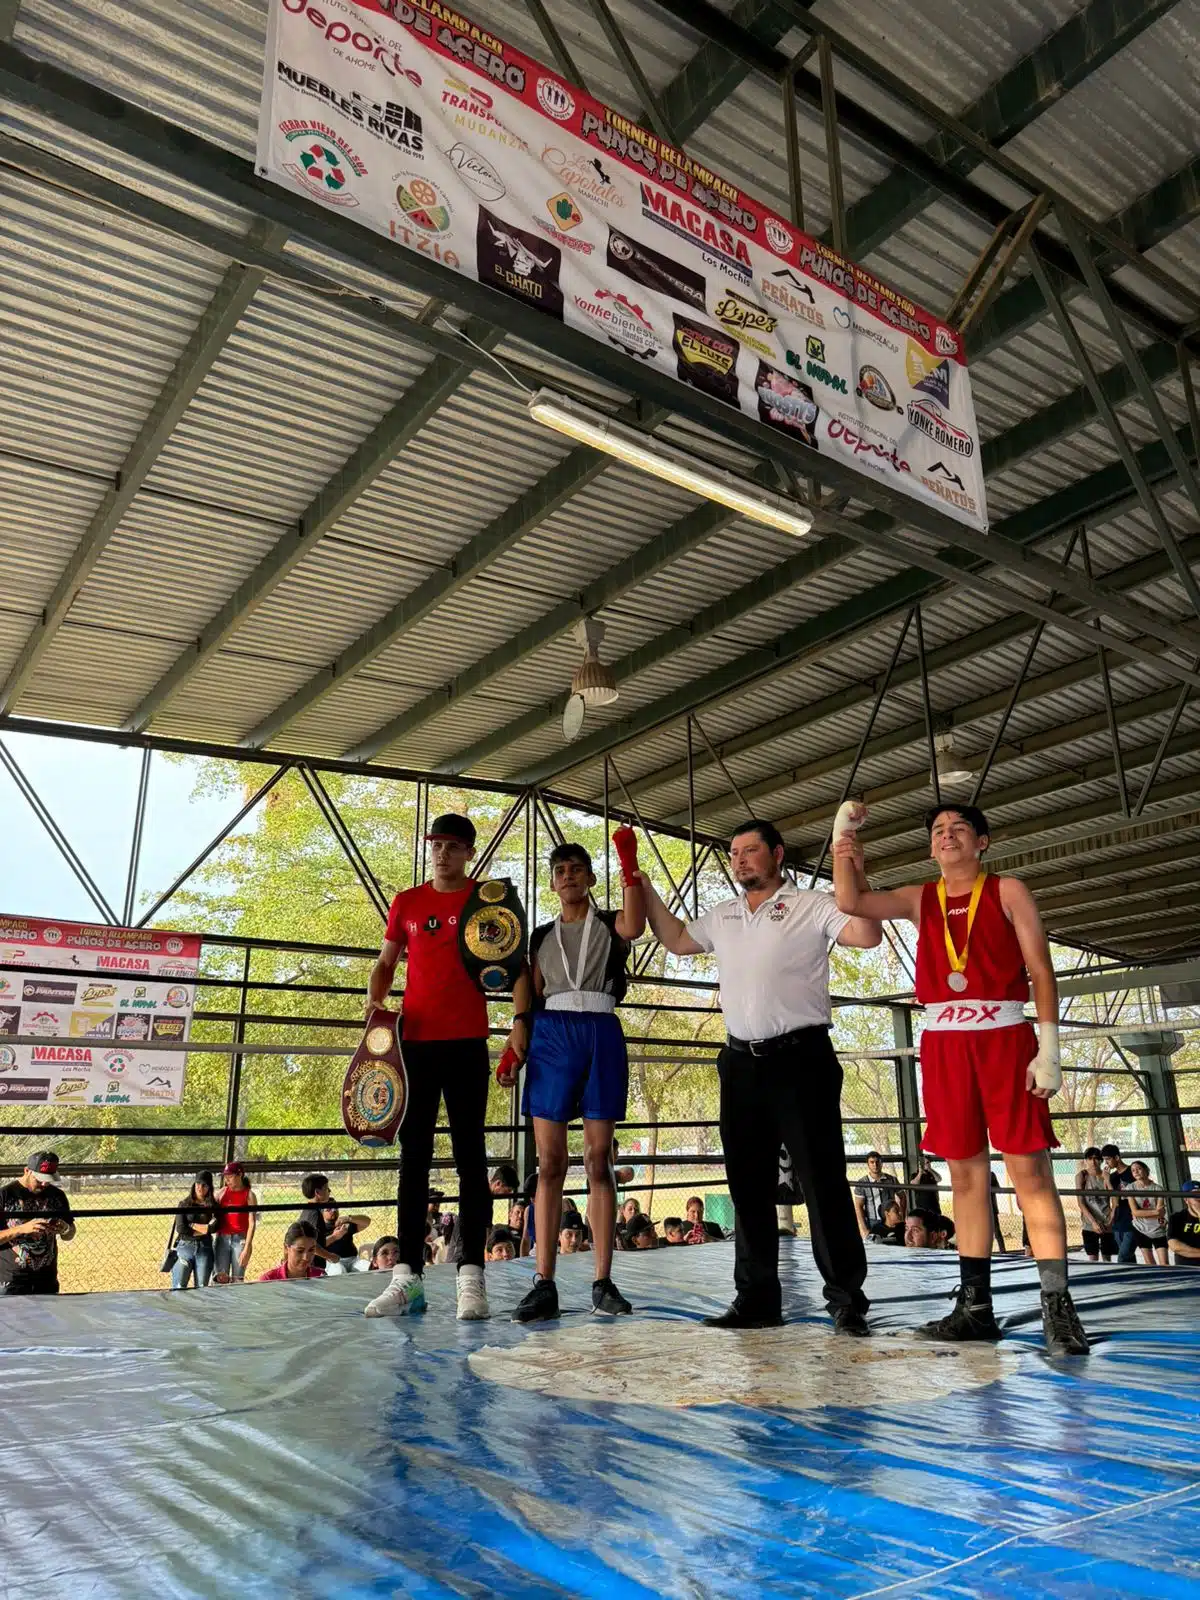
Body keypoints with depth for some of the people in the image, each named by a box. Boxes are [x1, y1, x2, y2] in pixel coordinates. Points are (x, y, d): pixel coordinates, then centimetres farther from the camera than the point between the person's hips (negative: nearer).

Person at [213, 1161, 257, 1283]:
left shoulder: (249, 1195, -3)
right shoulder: (223, 1192, 7)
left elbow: (252, 1223, -7)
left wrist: (247, 1249, -14)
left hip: (240, 1240, -3)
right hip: (222, 1239, 3)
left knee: (237, 1280, 2)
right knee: (220, 1279, -1)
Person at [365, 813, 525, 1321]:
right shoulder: (406, 903, 11)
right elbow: (385, 963, 17)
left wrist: (520, 1021, -12)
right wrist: (375, 1003, -2)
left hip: (467, 1043, -3)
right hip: (414, 1042, 3)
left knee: (469, 1155, 0)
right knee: (413, 1157, 6)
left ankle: (470, 1276, 2)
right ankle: (408, 1276, 11)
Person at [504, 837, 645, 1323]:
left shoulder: (609, 924, 11)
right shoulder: (541, 936, 19)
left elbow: (634, 926, -14)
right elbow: (529, 999, 14)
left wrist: (629, 866, -18)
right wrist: (517, 1047, 1)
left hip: (601, 1034, -2)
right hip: (551, 1036, 2)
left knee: (598, 1160, -1)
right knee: (549, 1163, -2)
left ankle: (603, 1283, 3)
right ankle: (544, 1285, -1)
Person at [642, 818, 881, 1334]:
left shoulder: (811, 907, -4)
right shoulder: (722, 916, 15)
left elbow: (867, 935, -16)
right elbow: (676, 941, 29)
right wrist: (646, 890, 23)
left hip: (800, 1058, -6)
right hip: (741, 1063, 6)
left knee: (822, 1180, -3)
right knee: (748, 1184, 10)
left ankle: (847, 1300, 6)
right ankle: (757, 1298, 20)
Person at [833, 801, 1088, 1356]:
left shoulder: (1007, 891, 5)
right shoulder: (921, 899, 14)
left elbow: (1041, 970, 0)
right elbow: (851, 901, 3)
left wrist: (1049, 1047, -9)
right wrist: (842, 836, -5)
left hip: (1005, 1036, -3)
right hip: (943, 1042, 3)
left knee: (1029, 1168, -6)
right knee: (966, 1172, 7)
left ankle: (1057, 1307, -3)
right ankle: (975, 1305, 12)